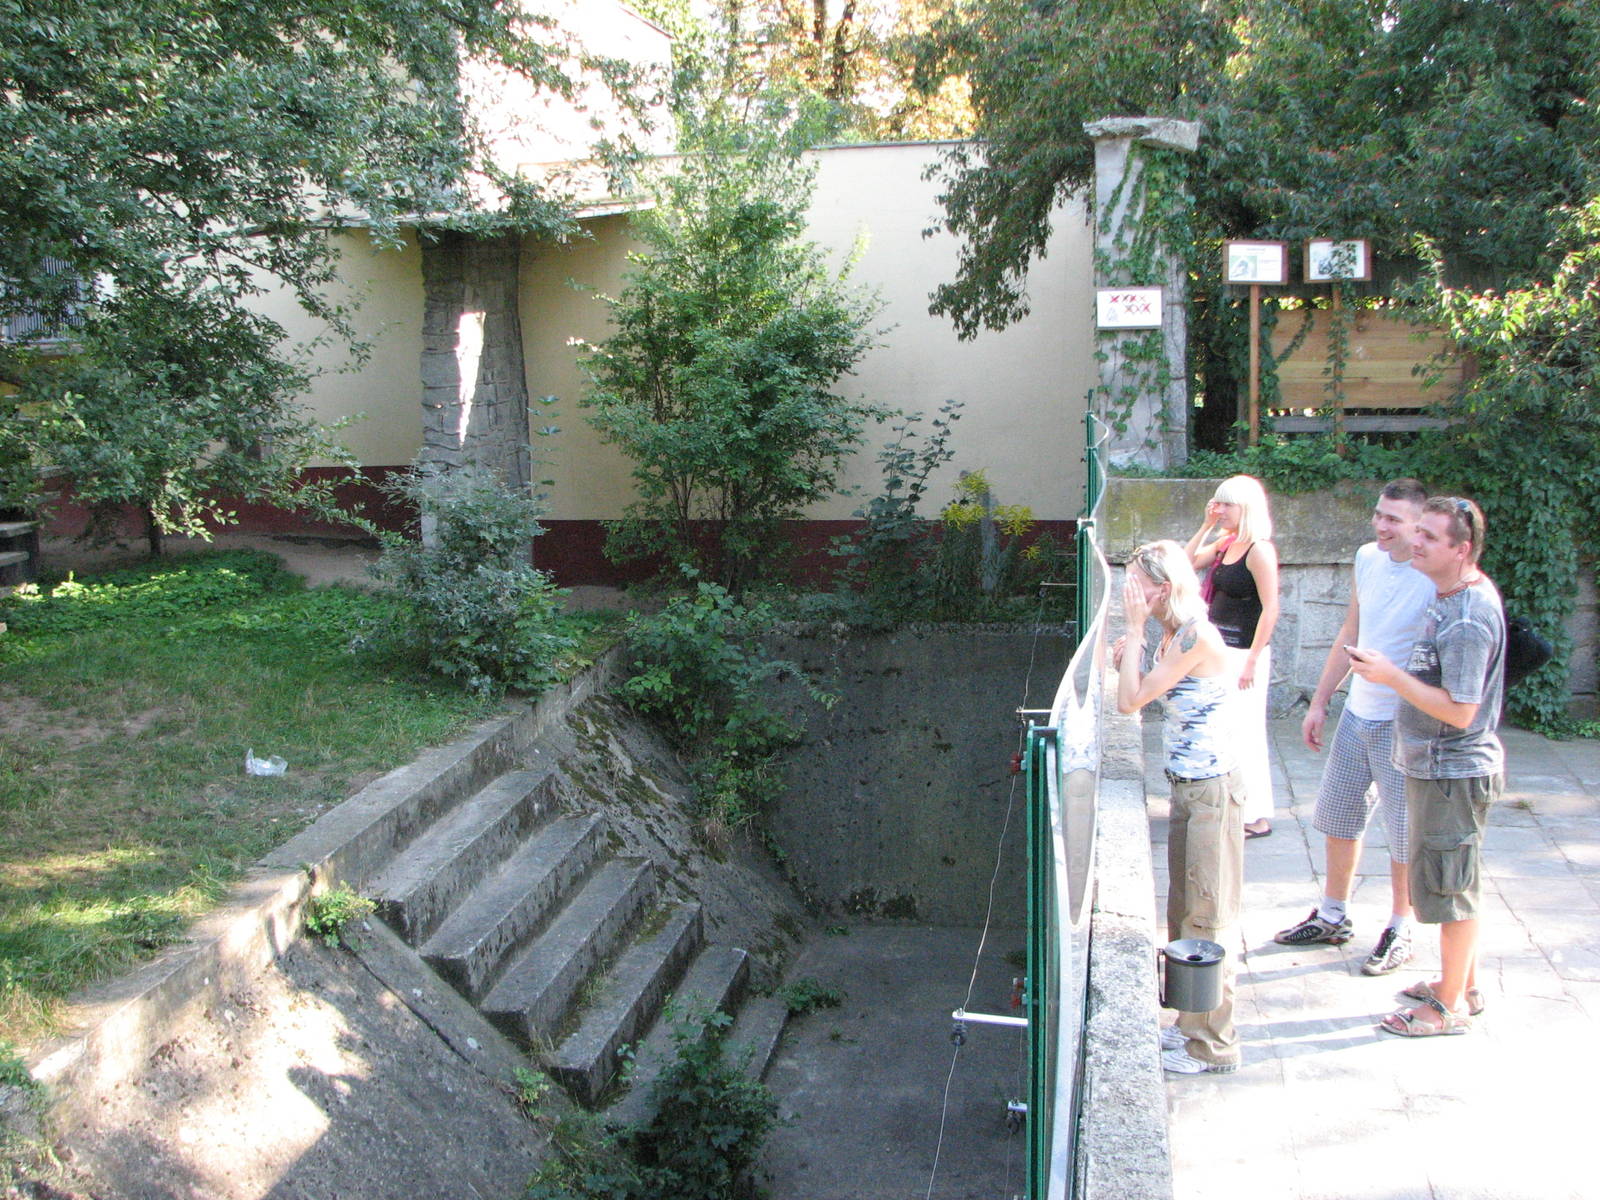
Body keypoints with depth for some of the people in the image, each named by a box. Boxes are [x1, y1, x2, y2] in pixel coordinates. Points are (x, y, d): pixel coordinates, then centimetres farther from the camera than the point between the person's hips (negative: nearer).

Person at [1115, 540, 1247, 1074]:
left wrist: (1135, 629, -18)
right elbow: (1143, 696, 12)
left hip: (1210, 790, -10)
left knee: (1205, 917, 0)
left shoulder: (1196, 638, -21)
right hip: (1188, 787, 10)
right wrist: (1130, 652, 0)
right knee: (1184, 914, 17)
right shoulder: (1173, 635, 8)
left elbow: (1130, 701, -23)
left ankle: (1213, 1045, 12)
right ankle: (1193, 1025, 31)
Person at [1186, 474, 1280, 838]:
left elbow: (1270, 609, -19)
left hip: (1245, 651, -9)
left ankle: (1257, 816, 6)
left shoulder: (1259, 550, -16)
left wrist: (1252, 661, -21)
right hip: (1220, 648, 9)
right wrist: (1207, 525, 7)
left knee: (1246, 732, -3)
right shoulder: (1225, 543, 9)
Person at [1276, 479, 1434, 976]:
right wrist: (1319, 702, 15)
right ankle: (1331, 917, 34)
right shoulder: (1368, 559, 3)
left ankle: (1400, 931, 24)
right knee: (1338, 818, 17)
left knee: (1404, 833, 6)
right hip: (1357, 712, 7)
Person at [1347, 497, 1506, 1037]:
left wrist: (1392, 676, -24)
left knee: (1451, 889, 2)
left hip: (1453, 774, -10)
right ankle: (1463, 984, 35)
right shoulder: (1452, 597, 6)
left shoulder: (1467, 620, -25)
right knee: (1456, 886, 21)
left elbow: (1459, 710, -26)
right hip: (1435, 766, 10)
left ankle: (1450, 1008, 15)